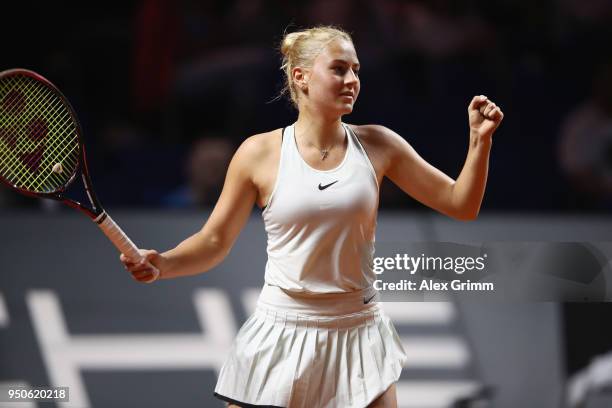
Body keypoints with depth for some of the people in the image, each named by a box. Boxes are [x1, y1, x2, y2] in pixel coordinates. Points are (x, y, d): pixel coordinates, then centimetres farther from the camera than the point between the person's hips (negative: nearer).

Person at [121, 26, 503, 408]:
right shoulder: (260, 154, -4)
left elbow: (460, 205, 5)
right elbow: (214, 242, 2)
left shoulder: (376, 145, 1)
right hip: (282, 339, -1)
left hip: (359, 340, 1)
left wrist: (480, 142, -10)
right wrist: (163, 264, -17)